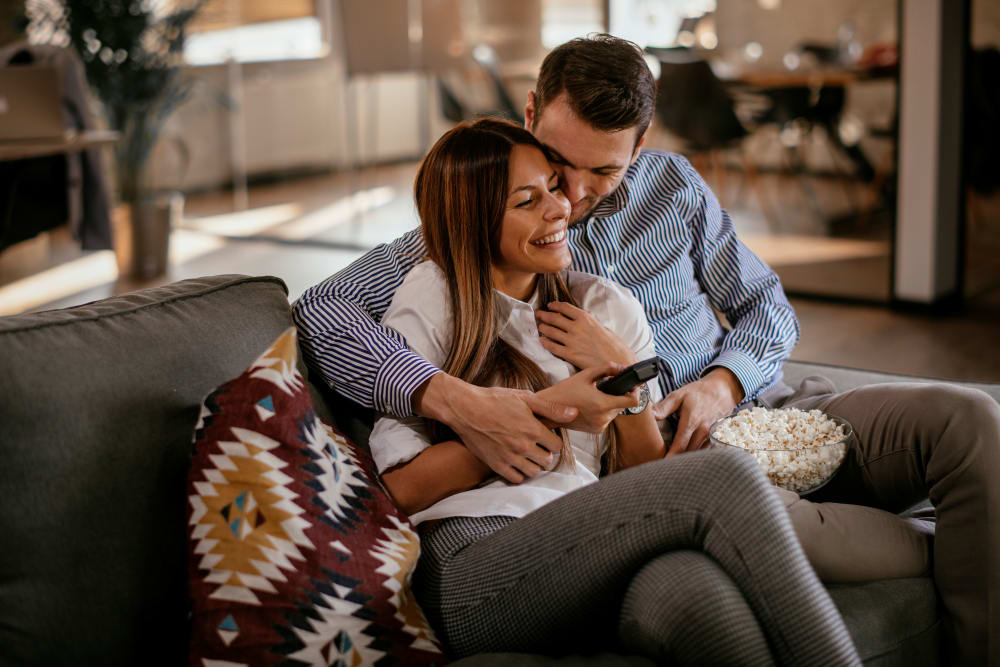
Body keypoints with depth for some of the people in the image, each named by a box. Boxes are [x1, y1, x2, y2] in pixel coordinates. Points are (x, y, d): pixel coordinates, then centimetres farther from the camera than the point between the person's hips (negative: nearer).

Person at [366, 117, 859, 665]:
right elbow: (401, 487, -2)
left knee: (689, 589, -37)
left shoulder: (607, 307, 20)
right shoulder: (431, 298, 7)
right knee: (722, 478, -25)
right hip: (467, 573, -4)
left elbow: (644, 486, 18)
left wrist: (627, 378, 1)